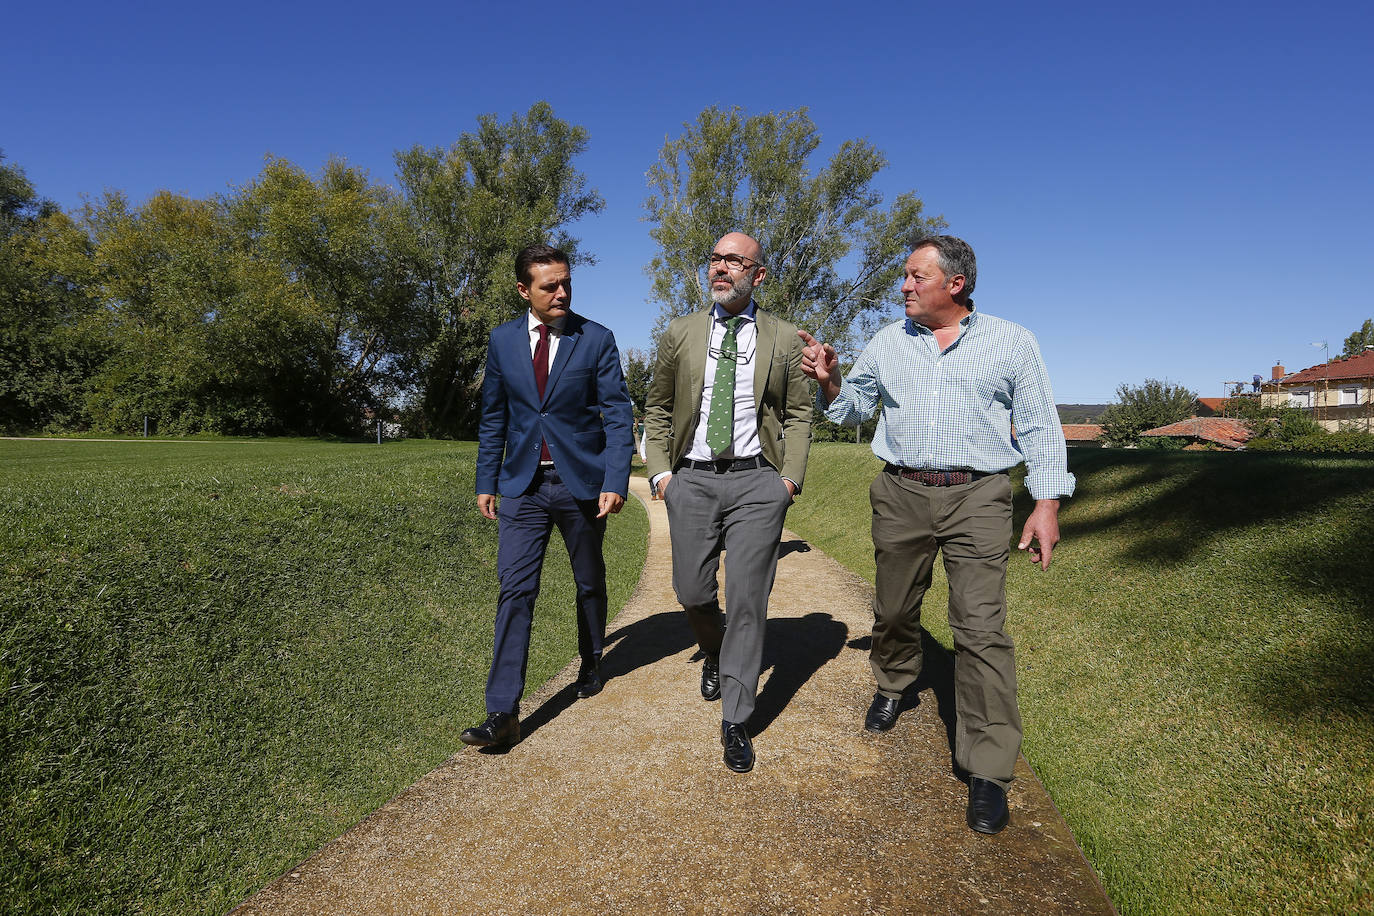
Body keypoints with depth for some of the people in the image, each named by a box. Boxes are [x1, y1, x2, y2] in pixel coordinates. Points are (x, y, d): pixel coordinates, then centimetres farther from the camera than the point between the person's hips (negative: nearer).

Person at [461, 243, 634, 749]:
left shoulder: (597, 339, -3)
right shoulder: (502, 340, 4)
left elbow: (617, 414, -6)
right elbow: (493, 416, 10)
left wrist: (615, 481, -16)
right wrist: (486, 482, 8)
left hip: (581, 481, -1)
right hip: (523, 485, 1)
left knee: (590, 584, 14)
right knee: (515, 589, -6)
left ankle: (590, 665, 38)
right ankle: (503, 712, -3)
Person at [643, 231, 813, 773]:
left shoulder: (784, 339, 6)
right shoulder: (679, 334, 9)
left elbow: (799, 414, 9)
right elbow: (657, 409, 13)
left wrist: (790, 477, -3)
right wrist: (659, 470, 2)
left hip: (756, 482, -2)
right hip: (692, 480, 2)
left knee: (746, 600, -4)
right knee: (692, 593, 7)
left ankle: (736, 722, 10)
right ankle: (715, 655, 42)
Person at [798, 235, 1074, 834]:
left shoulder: (1011, 343, 5)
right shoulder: (888, 343, 11)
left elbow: (1040, 427, 6)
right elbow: (853, 407, 18)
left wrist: (1048, 504, -2)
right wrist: (829, 381, -3)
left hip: (978, 498, -3)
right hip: (901, 496, 3)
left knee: (981, 629, -7)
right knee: (893, 610, 14)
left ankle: (988, 772, 2)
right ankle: (892, 686, 43)